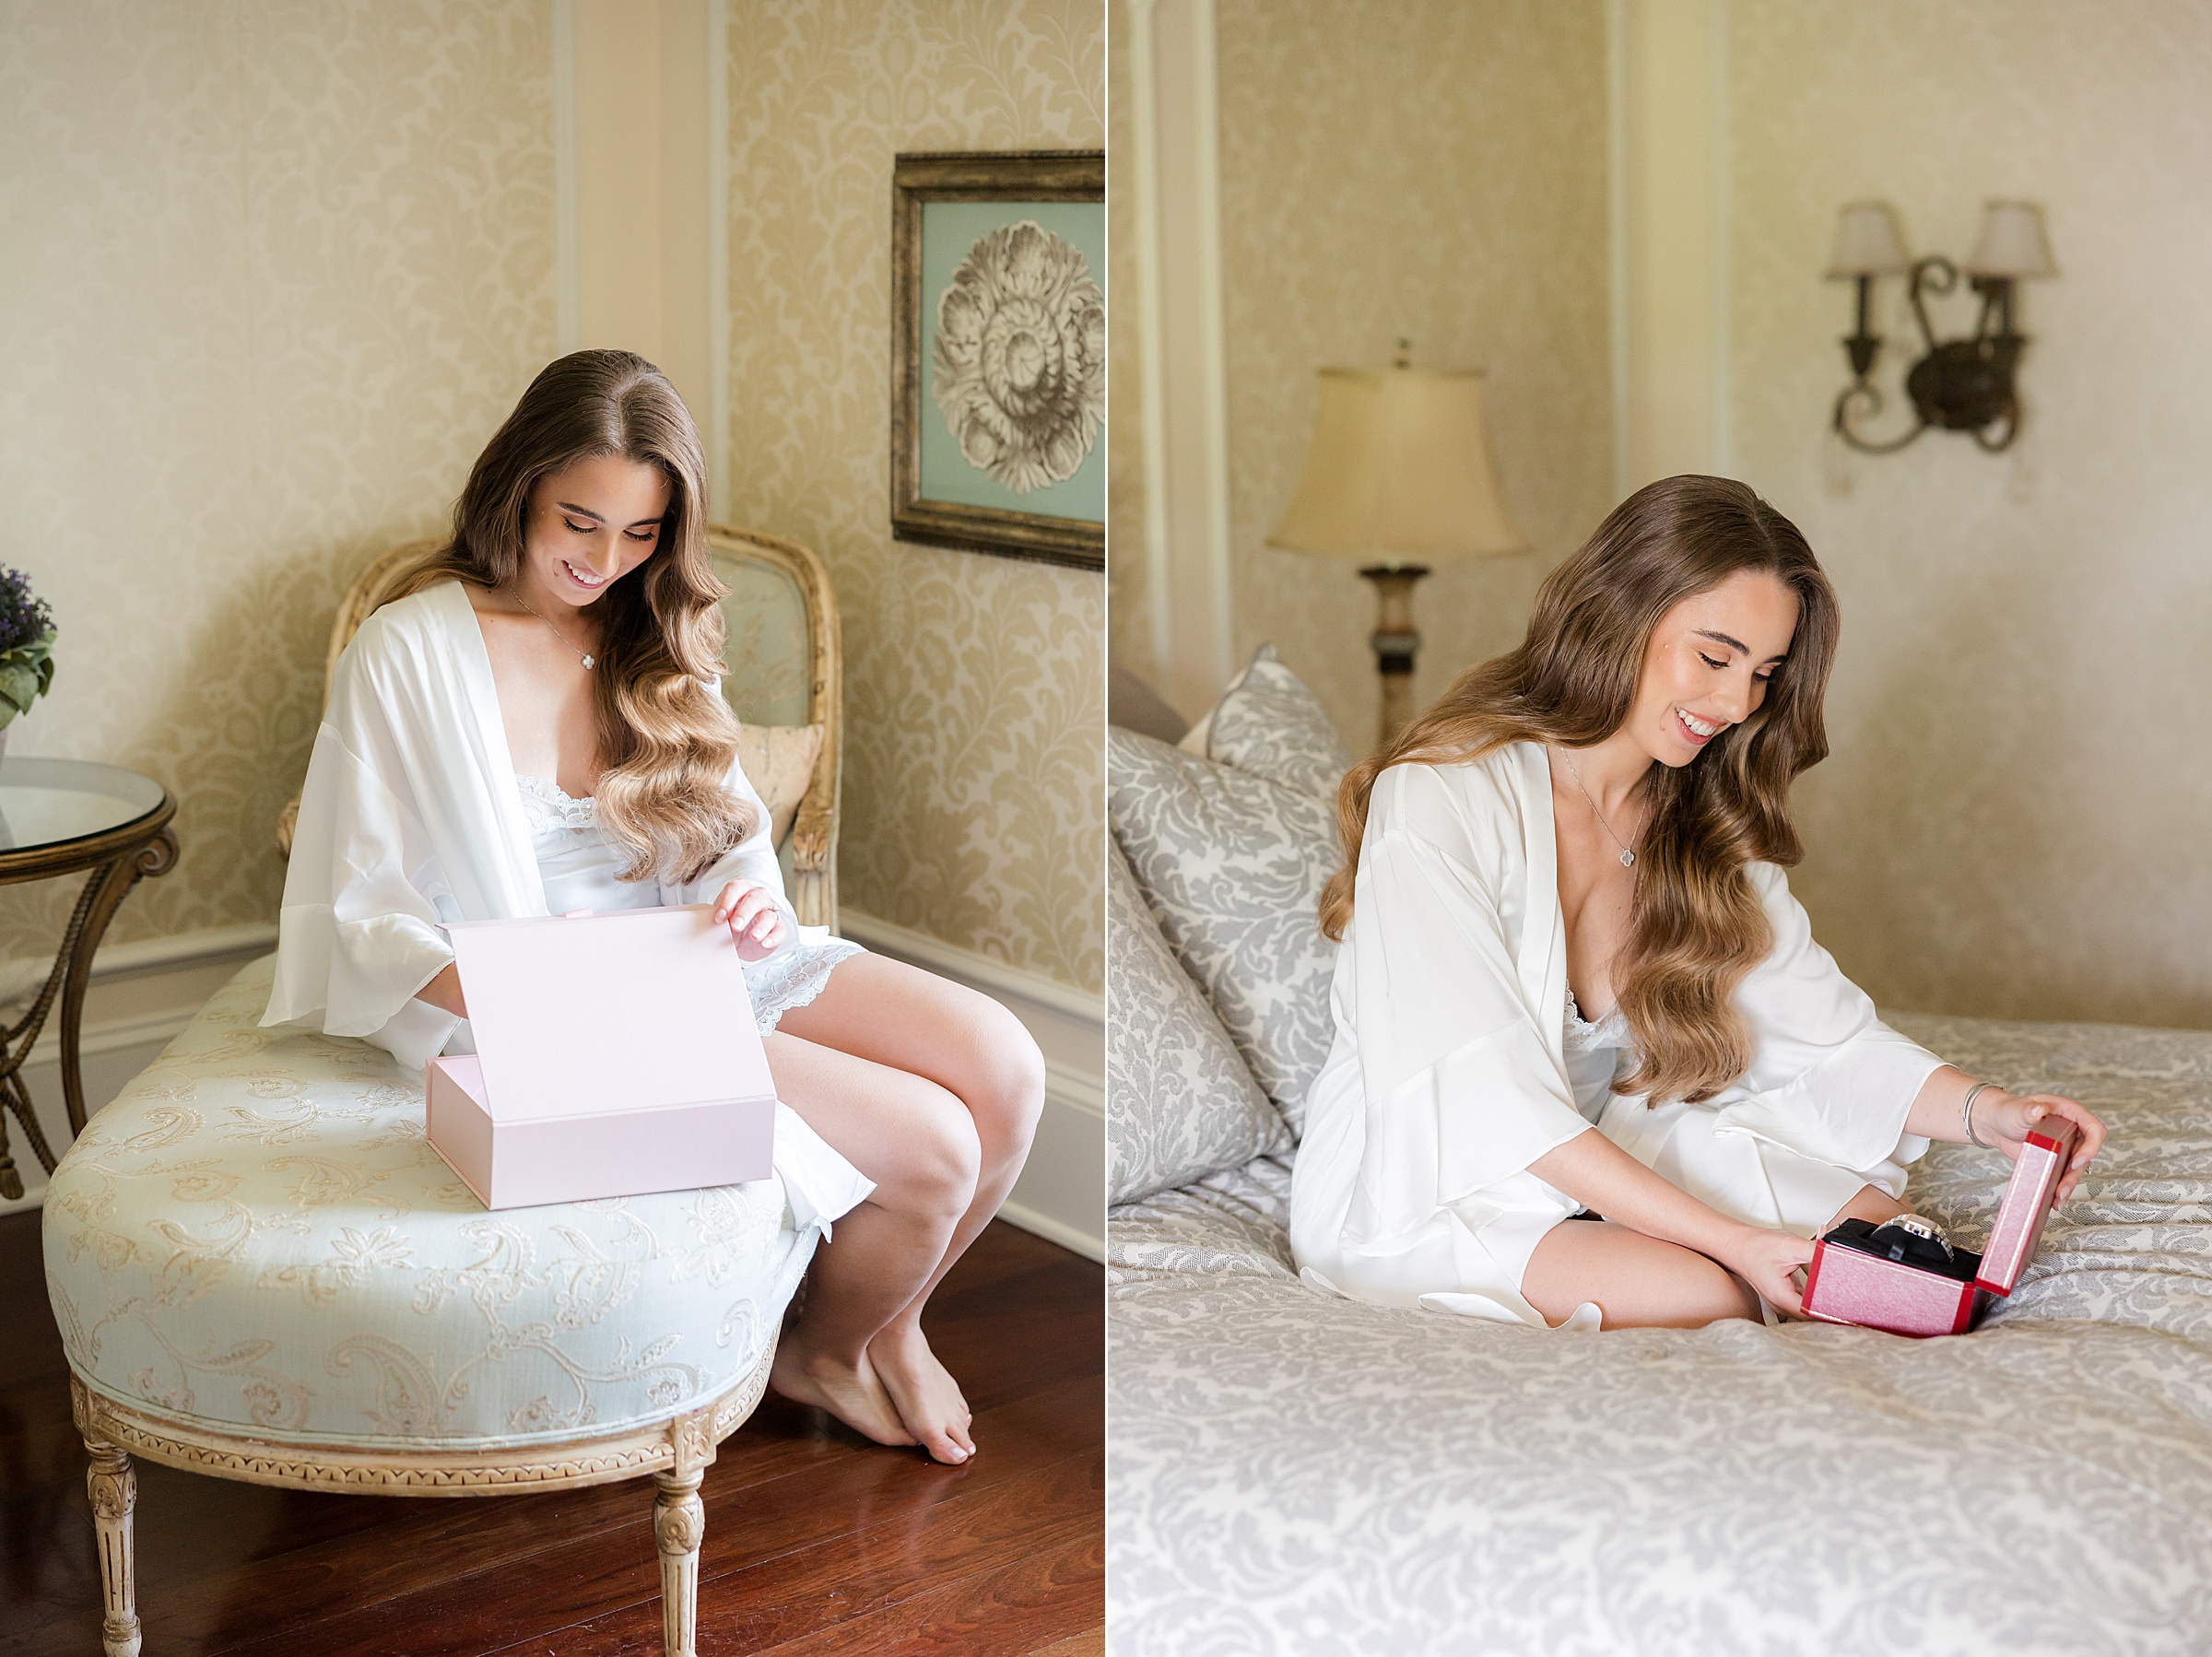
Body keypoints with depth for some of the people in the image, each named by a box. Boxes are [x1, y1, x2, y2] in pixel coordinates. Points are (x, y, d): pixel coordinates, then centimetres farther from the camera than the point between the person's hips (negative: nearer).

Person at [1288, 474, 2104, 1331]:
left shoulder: (1706, 830, 5)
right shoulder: (1437, 798, -20)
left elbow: (1828, 1036, -1)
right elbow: (1487, 1100, -26)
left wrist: (1987, 1111, -21)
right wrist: (1729, 1238, -31)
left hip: (1600, 1162, 8)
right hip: (1420, 1201, -8)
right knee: (1722, 1294, -31)